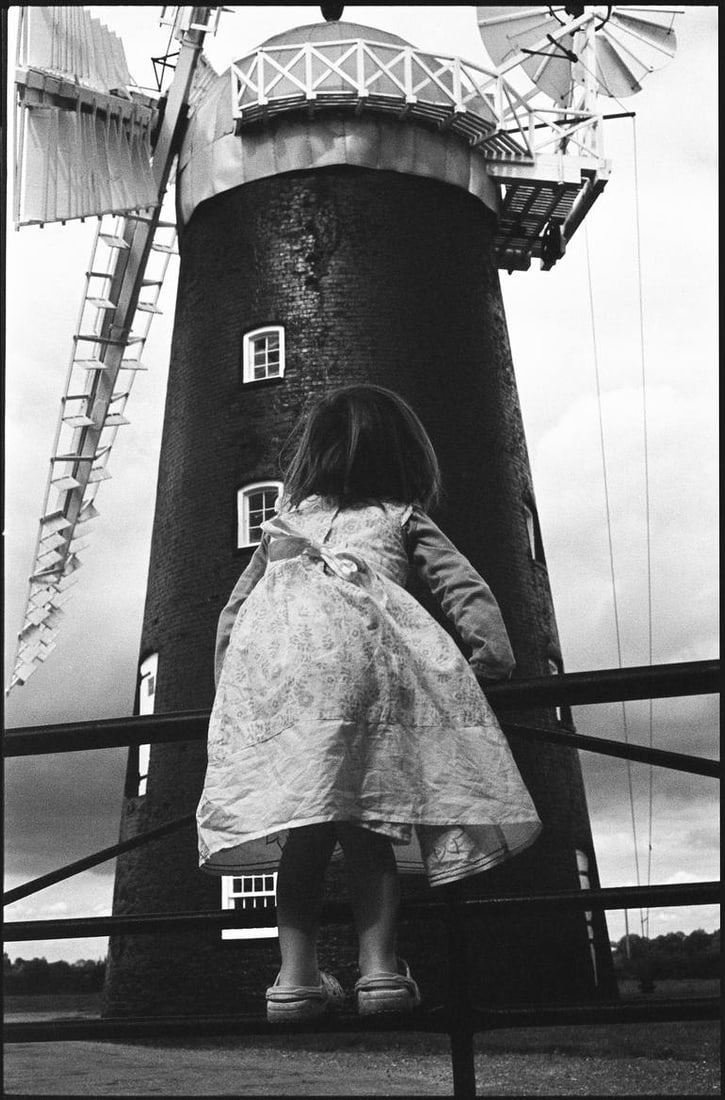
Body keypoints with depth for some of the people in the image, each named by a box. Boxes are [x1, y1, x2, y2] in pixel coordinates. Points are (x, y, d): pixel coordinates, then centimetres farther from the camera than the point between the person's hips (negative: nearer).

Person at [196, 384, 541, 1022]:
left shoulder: (286, 520, 35)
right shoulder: (402, 517, 29)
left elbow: (233, 611, 31)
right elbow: (467, 590, 18)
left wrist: (228, 683, 37)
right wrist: (495, 660, 23)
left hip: (268, 637, 2)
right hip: (359, 633, -2)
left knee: (305, 821, 1)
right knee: (371, 815, -1)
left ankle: (297, 974, -1)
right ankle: (379, 965, -7)